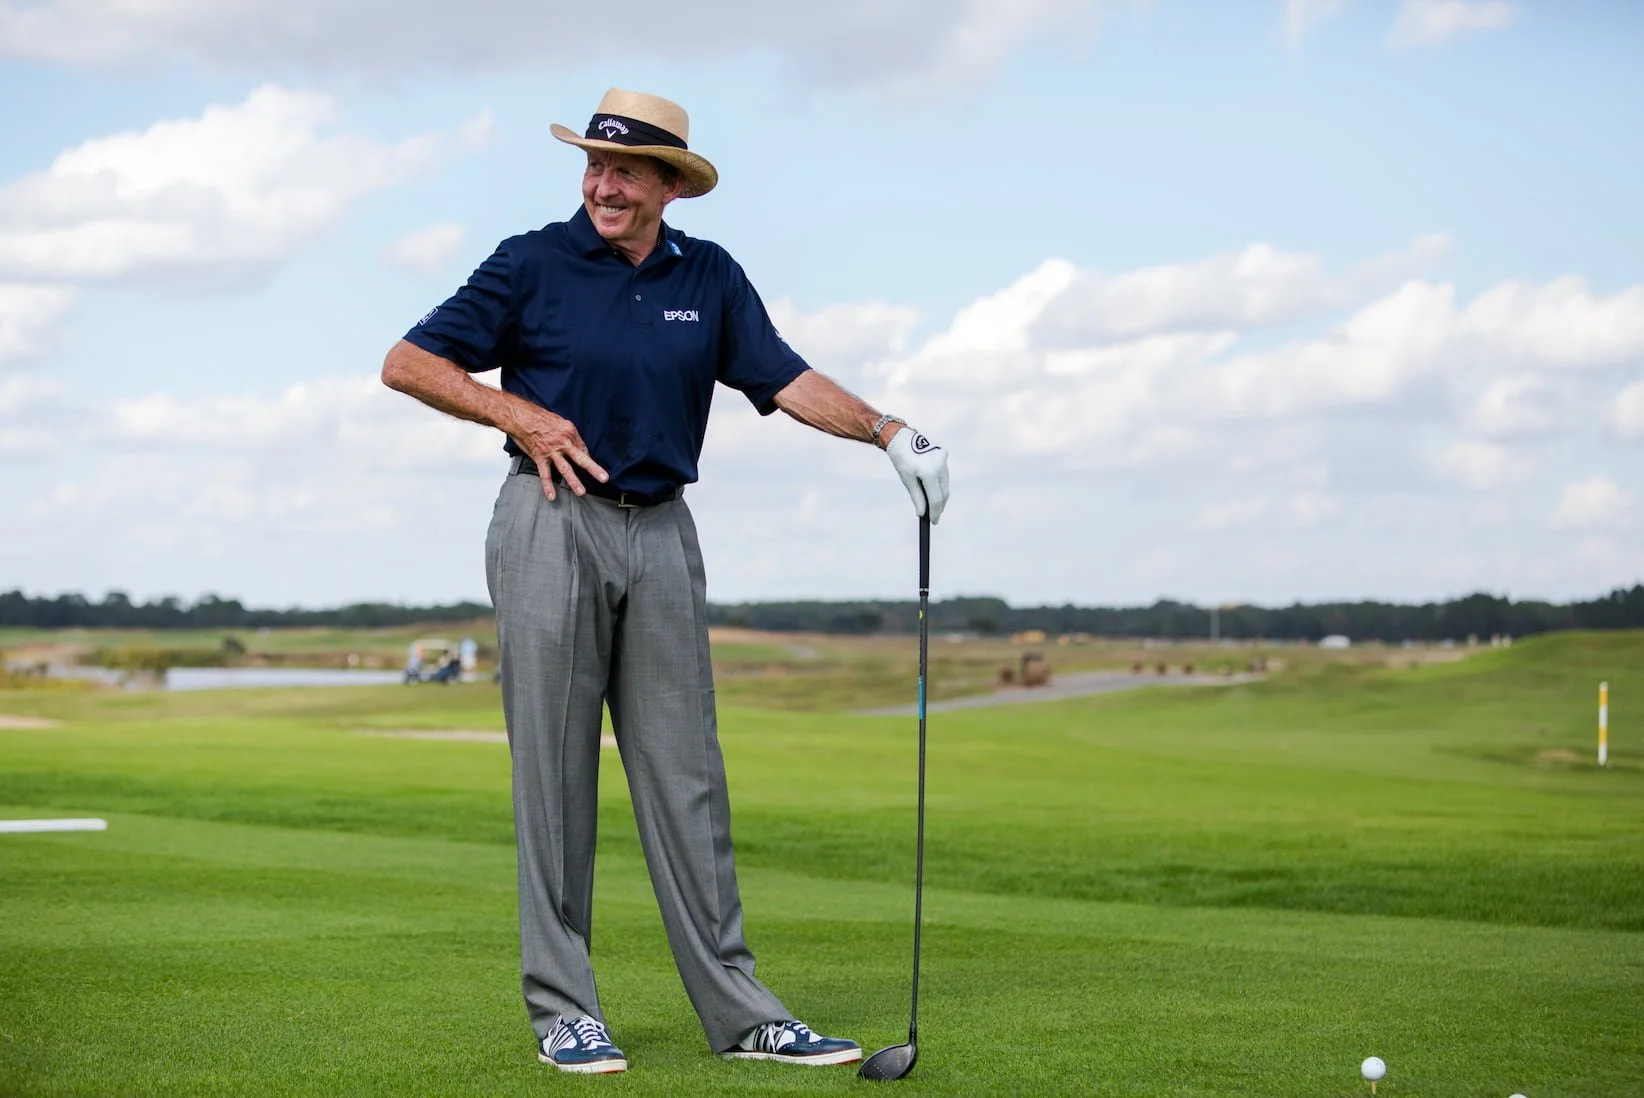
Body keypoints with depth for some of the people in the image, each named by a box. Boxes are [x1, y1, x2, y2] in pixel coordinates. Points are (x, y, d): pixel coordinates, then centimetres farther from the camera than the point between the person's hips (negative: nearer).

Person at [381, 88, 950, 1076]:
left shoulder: (709, 278, 9)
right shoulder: (533, 263, -1)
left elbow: (786, 379, 6)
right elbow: (408, 363, 1)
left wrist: (888, 431, -8)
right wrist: (516, 412, -9)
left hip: (662, 533, 4)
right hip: (553, 524, -3)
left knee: (686, 773, 5)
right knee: (554, 771, -1)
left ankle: (739, 1010, 7)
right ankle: (563, 1011, 6)